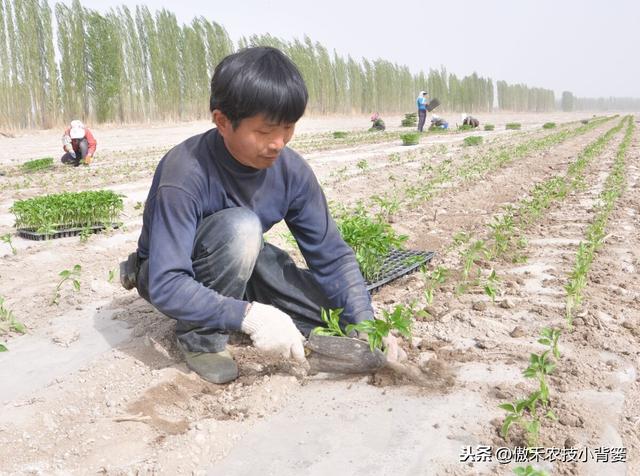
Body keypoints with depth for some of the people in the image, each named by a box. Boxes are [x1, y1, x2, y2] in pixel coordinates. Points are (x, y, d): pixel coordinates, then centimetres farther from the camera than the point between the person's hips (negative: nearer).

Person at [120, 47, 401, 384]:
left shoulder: (291, 171, -19)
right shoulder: (185, 174, -34)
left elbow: (332, 255, -15)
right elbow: (166, 287, -37)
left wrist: (365, 321, -28)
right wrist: (249, 315, -49)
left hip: (240, 262, 5)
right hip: (174, 275, -5)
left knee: (340, 308, -8)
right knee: (239, 227, -37)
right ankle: (200, 336, -15)